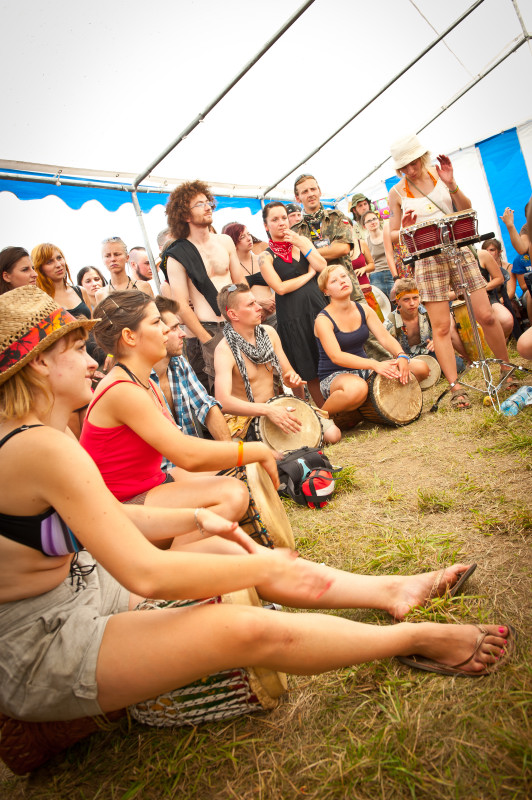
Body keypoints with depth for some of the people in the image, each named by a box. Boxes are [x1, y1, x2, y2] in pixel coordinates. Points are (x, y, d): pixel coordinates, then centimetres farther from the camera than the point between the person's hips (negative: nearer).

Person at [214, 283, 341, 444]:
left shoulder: (269, 332, 2)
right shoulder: (224, 350, -19)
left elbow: (288, 372, 13)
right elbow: (223, 401, -33)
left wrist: (293, 379, -13)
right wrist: (267, 410, -40)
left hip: (277, 407, 6)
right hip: (245, 418, -5)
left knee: (333, 434, -12)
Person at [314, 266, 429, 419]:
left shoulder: (364, 310, 6)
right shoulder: (323, 320, -14)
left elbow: (385, 337, -2)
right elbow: (336, 356, -26)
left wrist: (401, 356, -24)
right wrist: (375, 365, -36)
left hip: (364, 368, 6)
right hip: (334, 376, -6)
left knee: (421, 368, -5)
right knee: (357, 388, -44)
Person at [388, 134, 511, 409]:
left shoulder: (439, 174, 6)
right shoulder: (397, 193, 1)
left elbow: (467, 210, 5)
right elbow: (392, 236, 4)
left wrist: (452, 185, -11)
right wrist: (405, 230, -18)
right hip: (428, 259, -1)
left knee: (486, 315, 0)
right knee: (441, 327, -5)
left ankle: (507, 370, 18)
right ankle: (456, 387, 2)